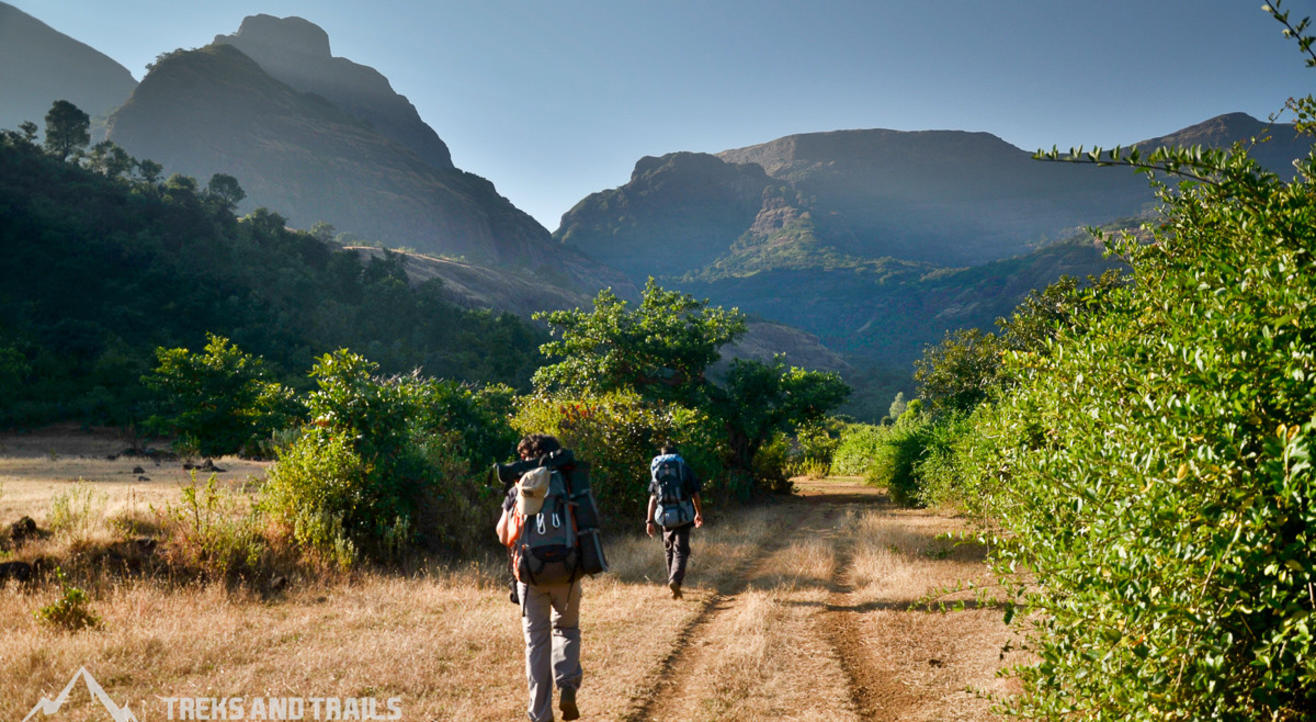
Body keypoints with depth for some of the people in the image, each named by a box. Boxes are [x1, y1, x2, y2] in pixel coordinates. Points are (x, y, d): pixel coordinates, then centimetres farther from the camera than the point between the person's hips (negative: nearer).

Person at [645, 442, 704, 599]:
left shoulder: (656, 470, 9)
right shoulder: (685, 468, 3)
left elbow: (653, 498, 3)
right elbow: (695, 494, 4)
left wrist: (650, 521, 4)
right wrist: (699, 514, 18)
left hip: (665, 516, 2)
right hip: (684, 515, -2)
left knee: (670, 549, 19)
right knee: (681, 551, -2)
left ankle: (672, 580, 24)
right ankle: (676, 580, -23)